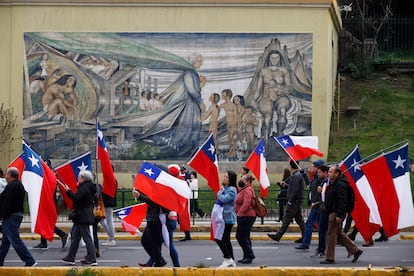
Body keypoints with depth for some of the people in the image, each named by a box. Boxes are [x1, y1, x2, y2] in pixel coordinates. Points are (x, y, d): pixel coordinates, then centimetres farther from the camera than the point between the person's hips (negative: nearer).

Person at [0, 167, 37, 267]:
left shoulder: (11, 186, -16)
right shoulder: (20, 185, 17)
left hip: (10, 216, -11)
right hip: (18, 214, 11)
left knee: (15, 240, -10)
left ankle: (30, 261, -13)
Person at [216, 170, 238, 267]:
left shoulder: (232, 190, -12)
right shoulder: (224, 188, 16)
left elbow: (224, 199, -23)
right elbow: (220, 200, 26)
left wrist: (219, 192, -6)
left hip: (228, 218, -10)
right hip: (224, 217, 10)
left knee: (219, 238, -12)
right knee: (226, 239, 11)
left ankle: (228, 259, -6)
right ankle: (231, 261, 16)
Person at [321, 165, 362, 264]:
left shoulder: (340, 185, -17)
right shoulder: (332, 184, 16)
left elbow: (342, 201, -23)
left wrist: (339, 215, -26)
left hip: (336, 213, -11)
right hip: (332, 212, 11)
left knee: (331, 235, -6)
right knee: (339, 234, 15)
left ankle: (330, 258, -1)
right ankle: (355, 250, 21)